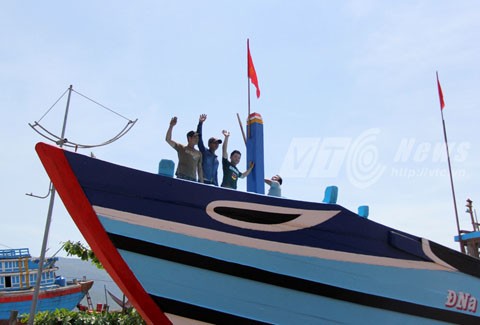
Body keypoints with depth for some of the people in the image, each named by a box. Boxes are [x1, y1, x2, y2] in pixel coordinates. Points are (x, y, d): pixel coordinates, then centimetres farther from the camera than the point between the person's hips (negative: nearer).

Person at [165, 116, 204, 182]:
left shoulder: (199, 153, 21)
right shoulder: (181, 148, 10)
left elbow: (199, 168, 21)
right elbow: (168, 139, 1)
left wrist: (201, 182, 13)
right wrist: (171, 126, -8)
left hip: (193, 179, 4)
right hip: (181, 177, -4)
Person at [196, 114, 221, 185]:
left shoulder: (216, 159, 23)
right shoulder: (204, 152, 6)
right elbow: (199, 137, -5)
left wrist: (216, 186, 19)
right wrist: (200, 123, -13)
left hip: (212, 184, 6)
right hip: (203, 182, -6)